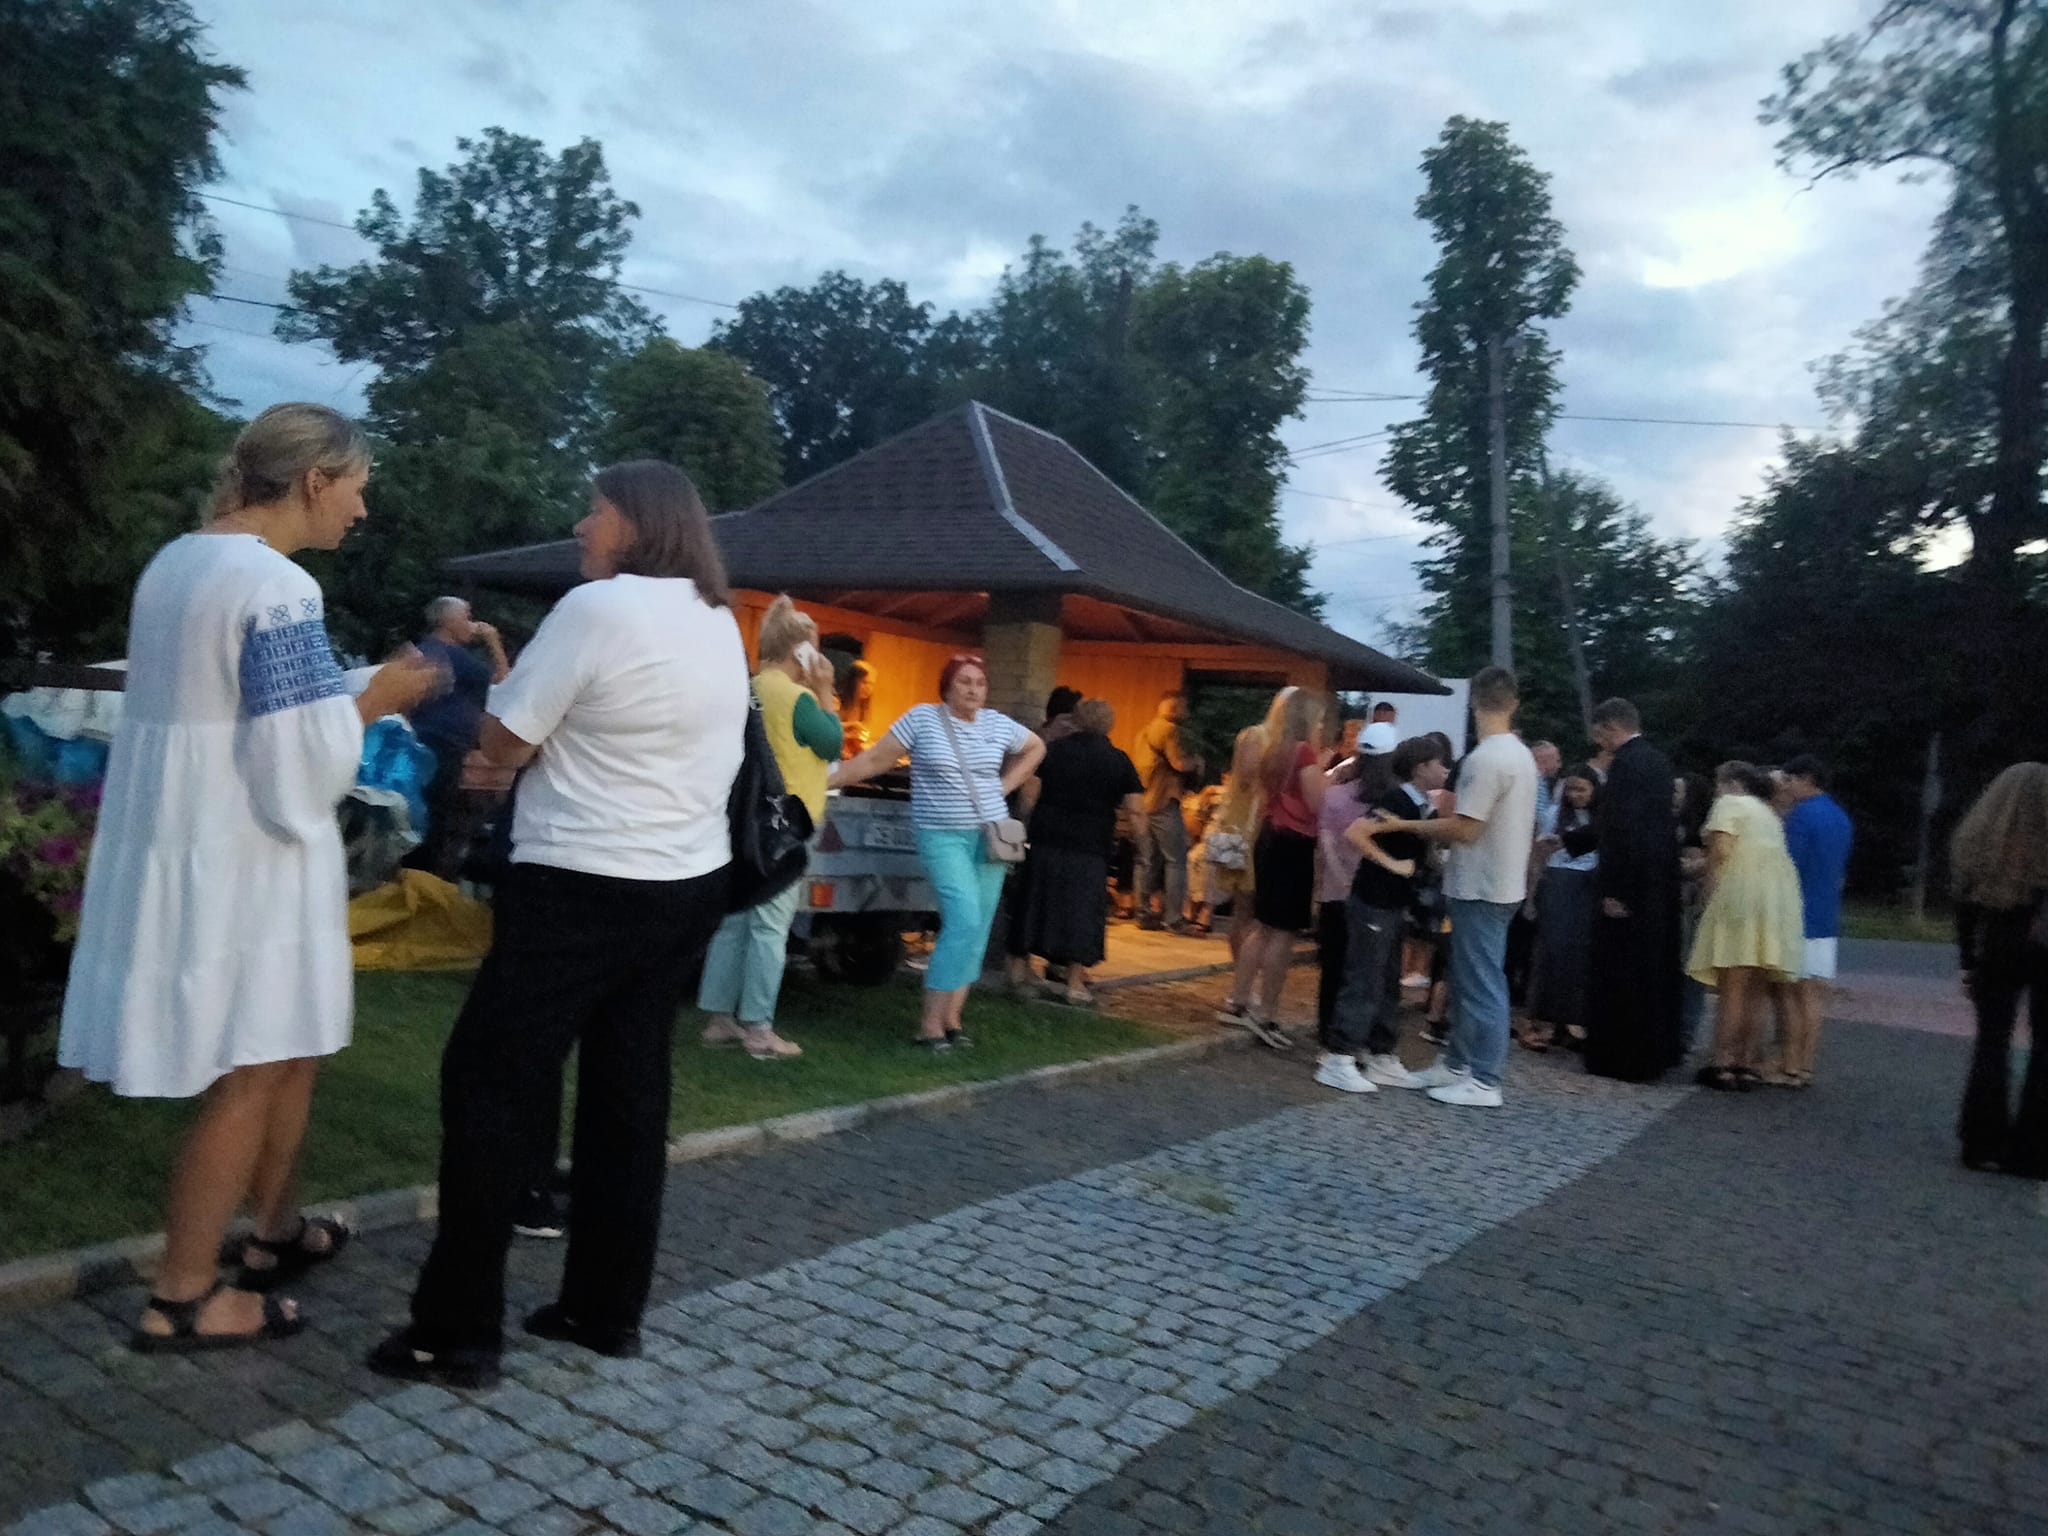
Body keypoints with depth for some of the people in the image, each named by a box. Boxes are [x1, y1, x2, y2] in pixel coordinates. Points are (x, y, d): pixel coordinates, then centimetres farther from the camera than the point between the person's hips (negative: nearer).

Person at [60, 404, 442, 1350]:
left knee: (286, 1055, 21)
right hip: (239, 861, -9)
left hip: (177, 844, 9)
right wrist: (374, 700, -7)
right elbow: (299, 772, -22)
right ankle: (181, 1299, 16)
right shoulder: (279, 589, -20)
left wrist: (344, 699, 15)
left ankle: (279, 1231, 36)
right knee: (249, 1077, 4)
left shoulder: (175, 562, 9)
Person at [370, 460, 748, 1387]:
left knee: (493, 1086, 2)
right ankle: (607, 1309, 21)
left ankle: (459, 1332, 7)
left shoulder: (597, 608, -15)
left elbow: (504, 745, -10)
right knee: (630, 1093, 13)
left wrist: (503, 686, 10)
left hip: (584, 889, -8)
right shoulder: (721, 624, 11)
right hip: (689, 886, 8)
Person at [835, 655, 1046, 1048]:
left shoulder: (998, 724, 5)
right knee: (964, 920, -18)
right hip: (942, 836, -5)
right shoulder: (922, 718, -6)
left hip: (989, 835, 5)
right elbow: (875, 759, -7)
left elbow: (1036, 748, 23)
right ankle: (931, 1023, -10)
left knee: (978, 928, 4)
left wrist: (1005, 786, 11)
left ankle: (951, 1017, 14)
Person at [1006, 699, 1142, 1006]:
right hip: (1090, 847, -2)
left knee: (1036, 900, 14)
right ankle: (1074, 983, 4)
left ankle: (1020, 966, 23)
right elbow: (1133, 806, -6)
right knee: (1083, 909, 4)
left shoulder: (1053, 750, 2)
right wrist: (1105, 800, 9)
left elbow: (1031, 792, 3)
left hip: (1046, 839, 2)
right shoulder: (1118, 760, -3)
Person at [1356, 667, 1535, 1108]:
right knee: (1469, 980, 16)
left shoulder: (1485, 758, -21)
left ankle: (1484, 1083, 4)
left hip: (1481, 888, -10)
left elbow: (1465, 829, -21)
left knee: (1482, 984, -3)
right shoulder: (1521, 754, 9)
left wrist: (1401, 825, -14)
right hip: (1500, 882, 10)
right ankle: (1456, 1064, 25)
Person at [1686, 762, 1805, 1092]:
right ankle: (1747, 1063, 9)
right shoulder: (1768, 813, 28)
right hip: (1779, 903, 8)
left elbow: (1720, 851, -11)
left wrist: (1711, 894, -4)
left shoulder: (1730, 804, 3)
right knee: (1754, 991, 9)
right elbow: (1777, 859, 19)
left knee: (1732, 989, -9)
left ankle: (1723, 1064, -11)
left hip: (1741, 898, -8)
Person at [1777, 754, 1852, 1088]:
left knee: (1794, 992, -2)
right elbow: (1841, 875, 21)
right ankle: (1805, 1065, 9)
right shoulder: (1842, 818, 14)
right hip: (1827, 919, 7)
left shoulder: (1801, 815, -12)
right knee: (1815, 994, 7)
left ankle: (1791, 1066, -1)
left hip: (1800, 918, -7)